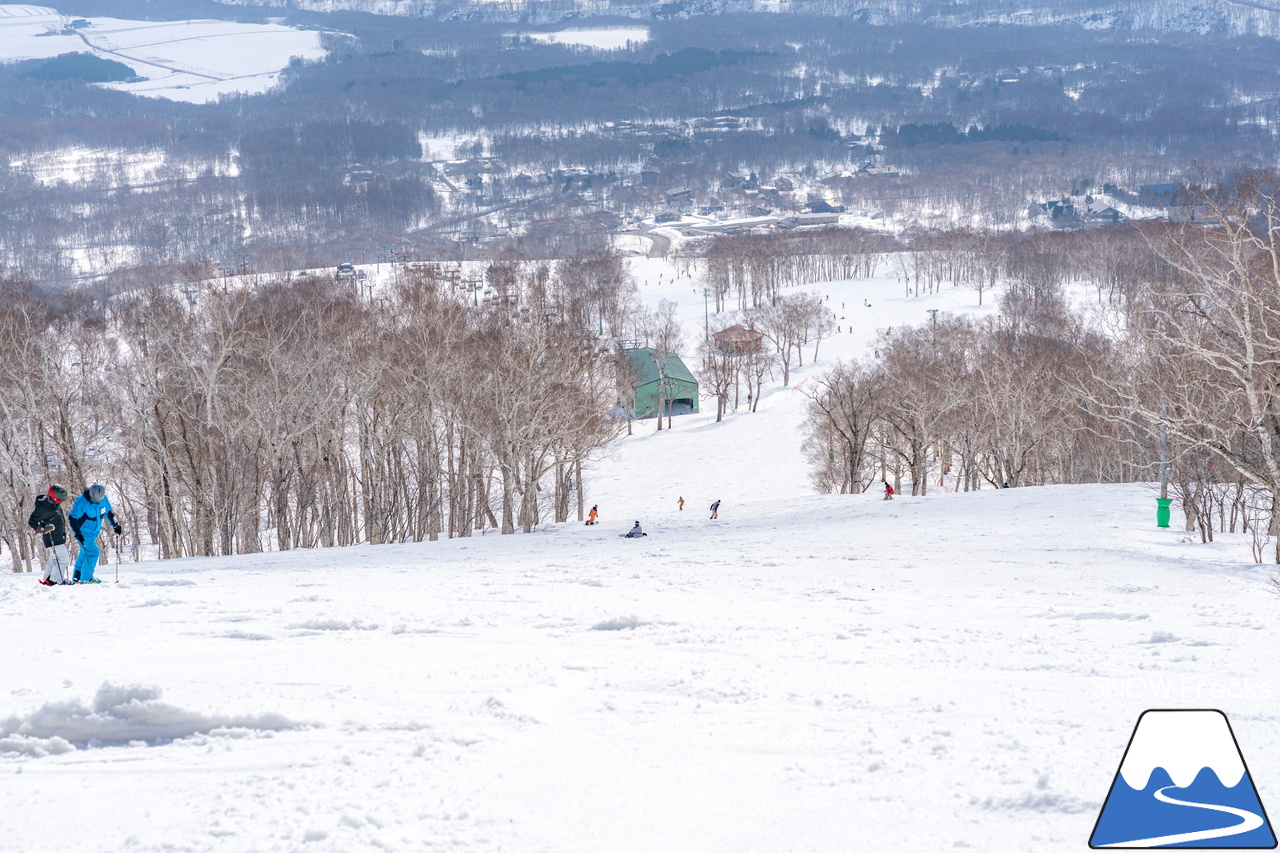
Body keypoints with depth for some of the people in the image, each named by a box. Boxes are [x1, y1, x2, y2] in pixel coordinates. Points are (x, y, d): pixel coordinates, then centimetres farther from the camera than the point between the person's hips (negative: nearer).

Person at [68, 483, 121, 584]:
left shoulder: (104, 499, -6)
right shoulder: (82, 502, -25)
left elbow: (108, 512, 10)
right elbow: (73, 518, -20)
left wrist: (115, 525, 2)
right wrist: (77, 533, -27)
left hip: (94, 532, 7)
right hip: (83, 532, -7)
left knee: (84, 554, 15)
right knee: (93, 552, -16)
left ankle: (76, 578, 27)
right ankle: (86, 578, -5)